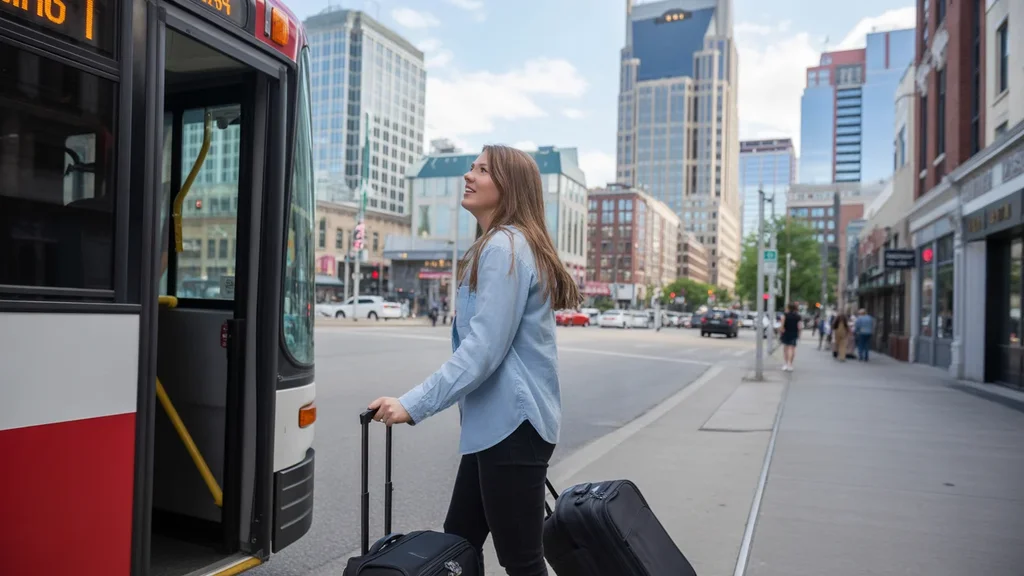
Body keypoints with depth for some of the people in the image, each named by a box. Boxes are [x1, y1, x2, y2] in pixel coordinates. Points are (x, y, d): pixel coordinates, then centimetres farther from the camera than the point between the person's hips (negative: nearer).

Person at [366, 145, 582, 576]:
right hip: (496, 422, 11)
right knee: (458, 541, 19)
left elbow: (484, 348, -23)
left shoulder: (503, 247, -15)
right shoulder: (506, 246, 17)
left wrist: (414, 405, -23)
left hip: (511, 423, -11)